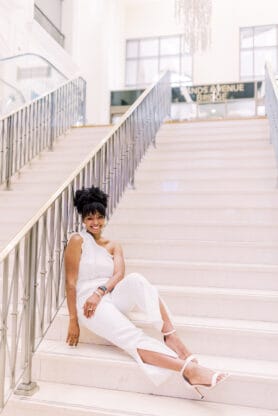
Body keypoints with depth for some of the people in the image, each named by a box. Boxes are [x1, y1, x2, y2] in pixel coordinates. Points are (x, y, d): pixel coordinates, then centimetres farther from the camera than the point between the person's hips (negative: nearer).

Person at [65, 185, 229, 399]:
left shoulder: (113, 246, 16)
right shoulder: (78, 240, 1)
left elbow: (119, 274, -2)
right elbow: (71, 281, -4)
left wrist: (100, 292, -21)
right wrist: (73, 321, -8)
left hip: (111, 299, 4)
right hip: (87, 304, -4)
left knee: (136, 280, -31)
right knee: (134, 338, -29)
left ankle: (171, 336, -36)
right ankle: (189, 368, -41)